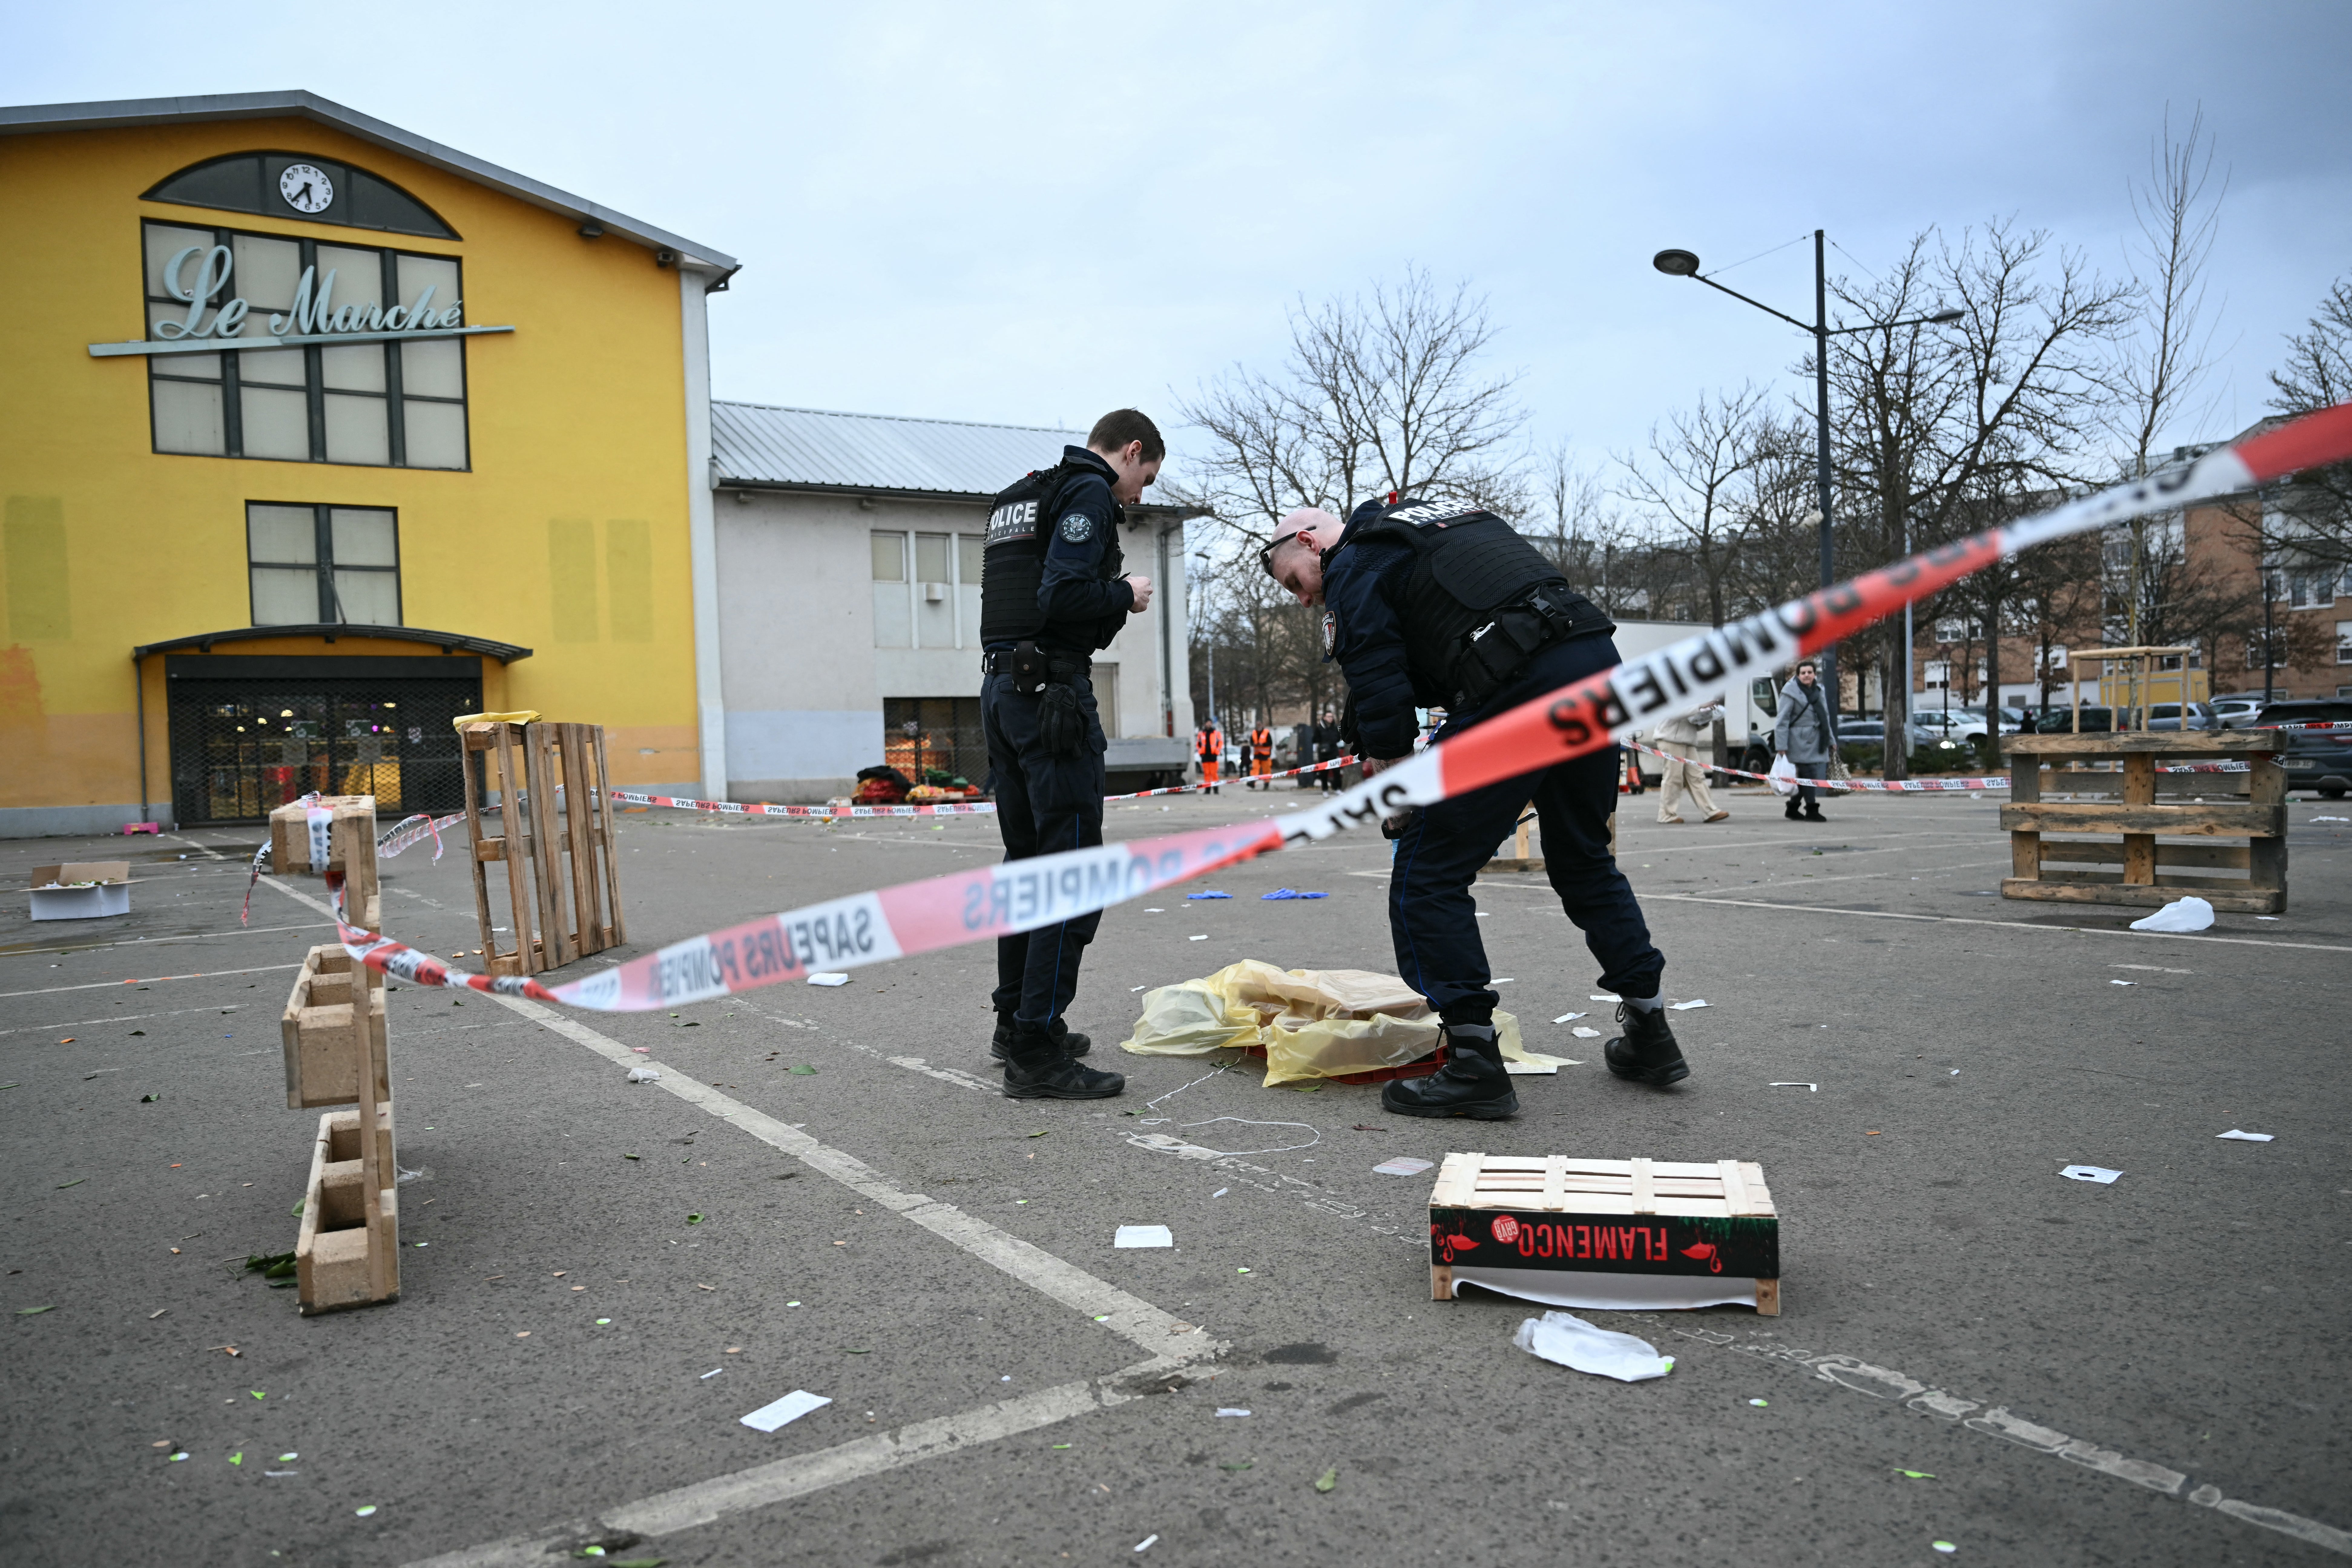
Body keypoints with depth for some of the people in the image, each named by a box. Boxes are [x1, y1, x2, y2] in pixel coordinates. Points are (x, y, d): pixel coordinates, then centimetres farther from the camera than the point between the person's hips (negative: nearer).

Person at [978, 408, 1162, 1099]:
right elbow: (1064, 597, -20)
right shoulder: (1091, 493, -7)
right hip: (1053, 692, -10)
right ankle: (1036, 1053, -8)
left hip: (1002, 687, 10)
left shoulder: (1020, 499, 22)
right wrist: (1125, 595, -3)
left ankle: (1017, 1021, 27)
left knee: (1027, 860, 17)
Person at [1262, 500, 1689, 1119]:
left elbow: (1380, 684, -4)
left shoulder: (1353, 569, 5)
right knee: (1584, 860, 25)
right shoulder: (1441, 518, 31)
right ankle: (1649, 1035, 31)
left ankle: (1476, 1064, 0)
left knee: (1427, 878, 0)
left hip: (1522, 685, -9)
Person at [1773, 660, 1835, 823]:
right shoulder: (1791, 693, -6)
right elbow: (1782, 721, -10)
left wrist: (1832, 740, 23)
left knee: (1803, 777, 7)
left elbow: (1825, 718, 25)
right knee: (1808, 774, -8)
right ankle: (1812, 810, -2)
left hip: (1817, 741, 7)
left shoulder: (1818, 691, 17)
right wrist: (1781, 746, -16)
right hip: (1801, 741, -7)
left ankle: (1792, 809, 18)